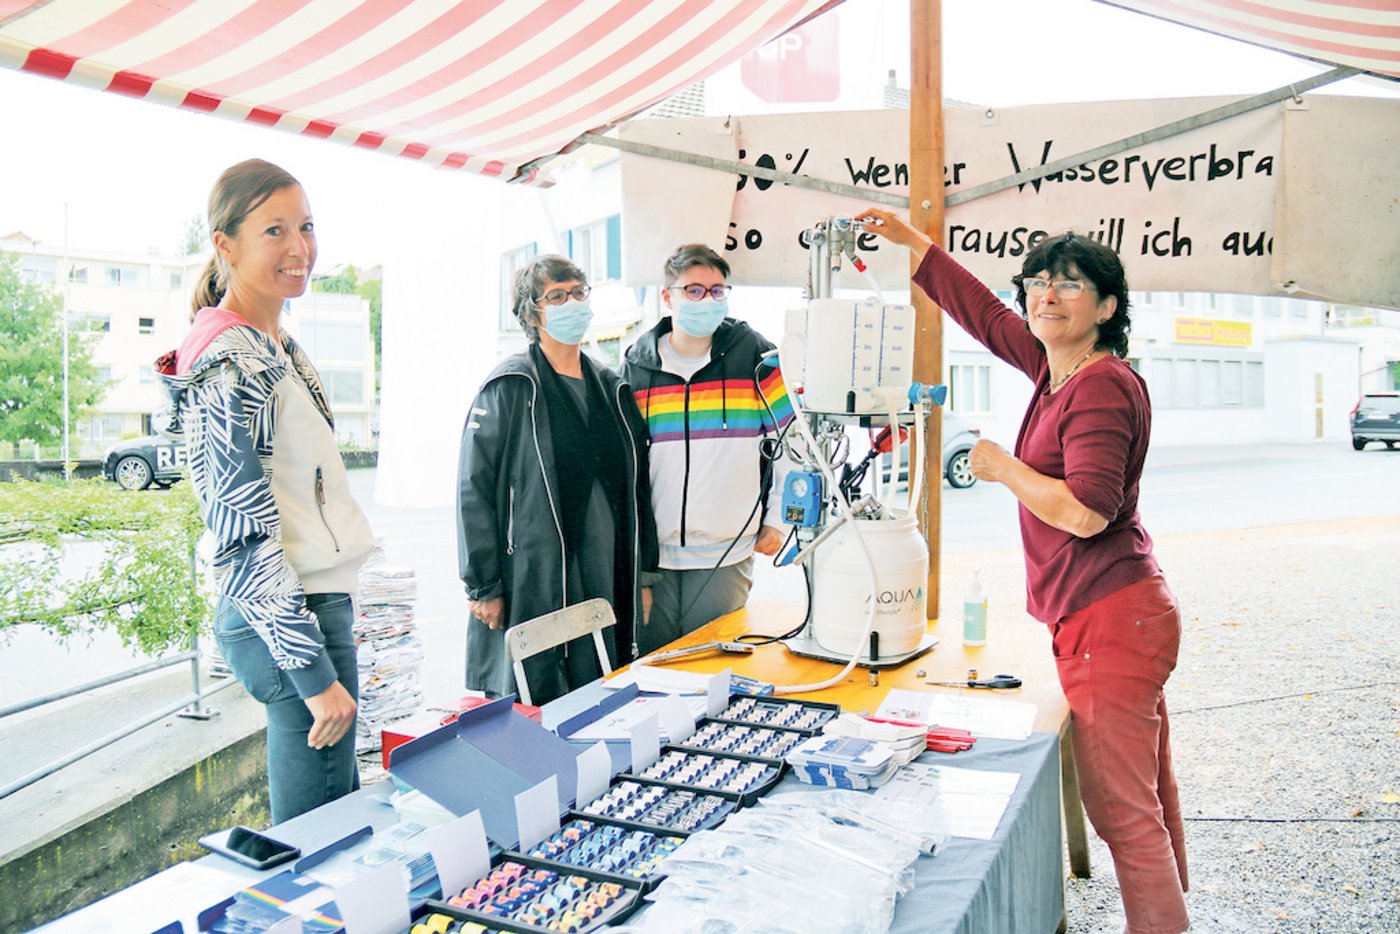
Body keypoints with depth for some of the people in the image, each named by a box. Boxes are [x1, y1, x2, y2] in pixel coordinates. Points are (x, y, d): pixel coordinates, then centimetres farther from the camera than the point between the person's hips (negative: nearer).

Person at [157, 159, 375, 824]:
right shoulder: (230, 362, -16)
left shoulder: (277, 345, 14)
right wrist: (315, 673, -20)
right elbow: (249, 533, -20)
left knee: (341, 810, 18)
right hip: (291, 619, -10)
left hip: (316, 603, 10)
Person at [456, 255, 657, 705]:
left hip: (608, 585, 6)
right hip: (532, 588, -5)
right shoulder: (511, 388, -6)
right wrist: (483, 587, -11)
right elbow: (473, 489, -8)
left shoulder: (611, 388, 13)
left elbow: (636, 486, 16)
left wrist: (643, 573, 13)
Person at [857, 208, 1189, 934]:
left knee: (1122, 810, -3)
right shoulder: (1055, 368, 10)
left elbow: (1086, 511, -26)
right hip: (1122, 616, 10)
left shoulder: (1103, 386, -17)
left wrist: (1002, 467, -13)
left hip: (1108, 620, -10)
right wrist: (910, 239, 21)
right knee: (1146, 799, 20)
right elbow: (980, 311, 20)